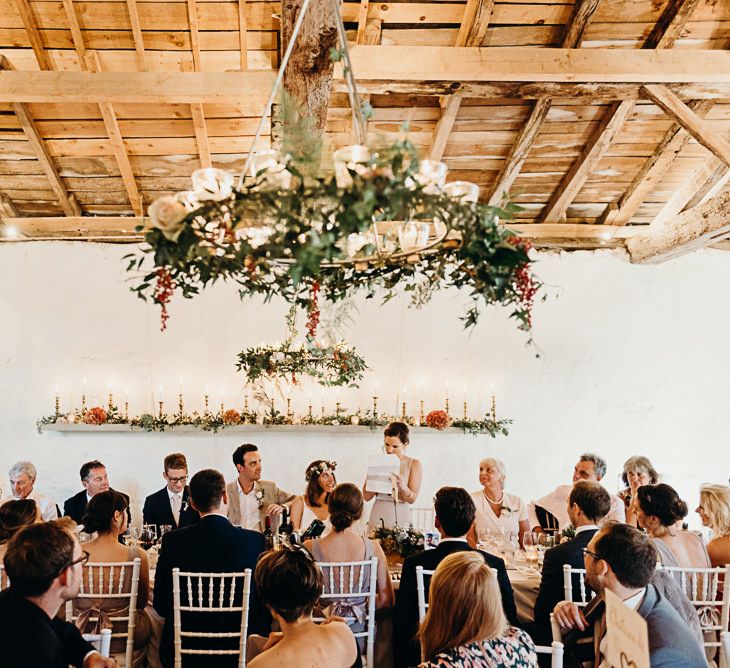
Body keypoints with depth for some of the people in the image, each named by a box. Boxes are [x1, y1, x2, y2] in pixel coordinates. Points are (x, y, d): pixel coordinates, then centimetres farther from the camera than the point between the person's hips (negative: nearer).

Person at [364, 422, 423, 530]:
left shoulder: (414, 464, 1)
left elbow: (412, 499, -6)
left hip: (400, 519, -1)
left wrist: (402, 487, -25)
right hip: (377, 517, 2)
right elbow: (367, 497, 3)